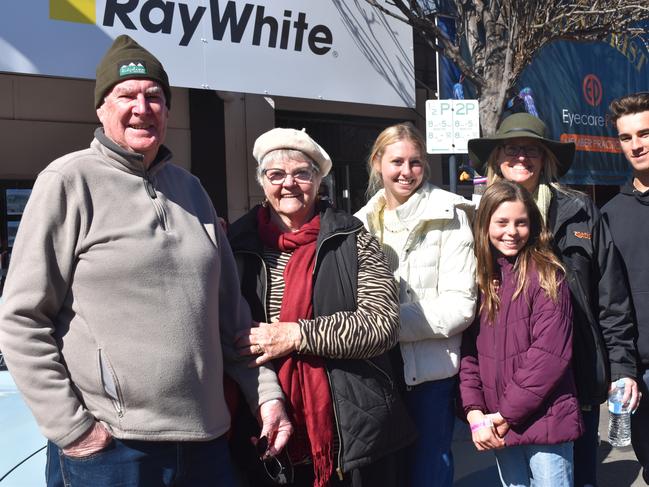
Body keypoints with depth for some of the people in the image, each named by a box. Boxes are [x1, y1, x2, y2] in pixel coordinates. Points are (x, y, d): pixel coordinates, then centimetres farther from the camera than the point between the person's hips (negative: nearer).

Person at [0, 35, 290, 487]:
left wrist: (267, 392, 8)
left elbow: (230, 308, 12)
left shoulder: (188, 186, 9)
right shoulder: (70, 181, -6)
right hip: (109, 448, -5)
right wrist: (70, 427, -11)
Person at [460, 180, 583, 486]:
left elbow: (549, 355, -15)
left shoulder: (545, 275, -8)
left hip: (543, 421, -4)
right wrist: (475, 411, -8)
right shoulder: (478, 277, 5)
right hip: (497, 425, 5)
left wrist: (506, 413, -13)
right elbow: (469, 351, 3)